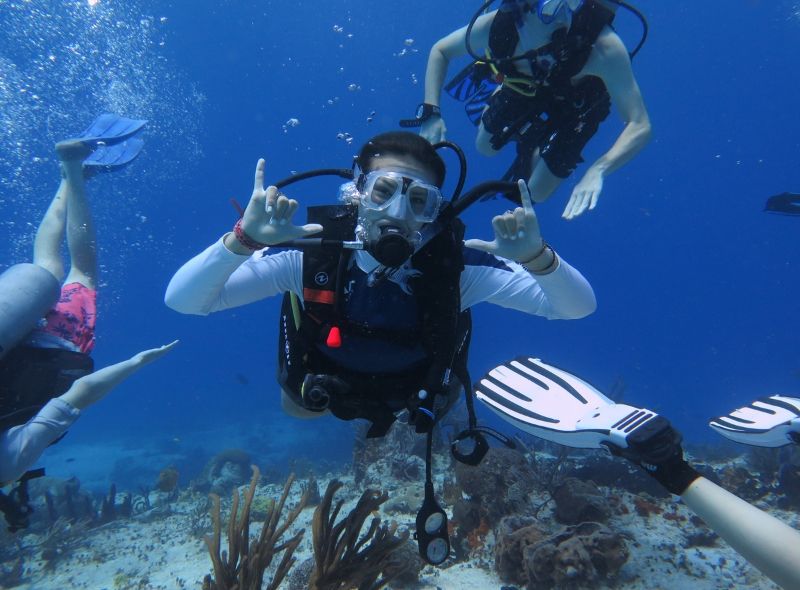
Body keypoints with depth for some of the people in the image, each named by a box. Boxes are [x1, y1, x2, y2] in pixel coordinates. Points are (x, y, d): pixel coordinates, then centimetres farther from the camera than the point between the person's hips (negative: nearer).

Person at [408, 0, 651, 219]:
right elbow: (440, 51, -17)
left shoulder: (603, 46, -43)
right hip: (522, 90, 2)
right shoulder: (496, 26, -36)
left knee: (536, 193, 6)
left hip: (574, 108, -1)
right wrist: (431, 112, -30)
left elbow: (640, 125, -44)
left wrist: (597, 170, -61)